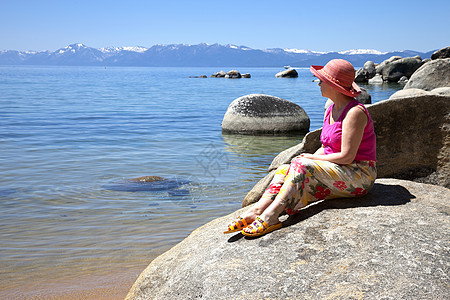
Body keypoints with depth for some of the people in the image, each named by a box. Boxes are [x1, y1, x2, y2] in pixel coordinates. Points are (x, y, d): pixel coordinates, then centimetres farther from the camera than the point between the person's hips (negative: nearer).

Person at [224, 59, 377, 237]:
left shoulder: (355, 112, -17)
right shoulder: (331, 110, 12)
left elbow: (347, 156, -21)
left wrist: (311, 158, -11)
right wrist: (308, 159, -4)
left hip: (359, 176, -8)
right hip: (334, 171, 8)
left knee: (303, 165, -29)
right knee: (285, 169, -11)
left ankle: (270, 215, -38)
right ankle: (256, 211, -31)